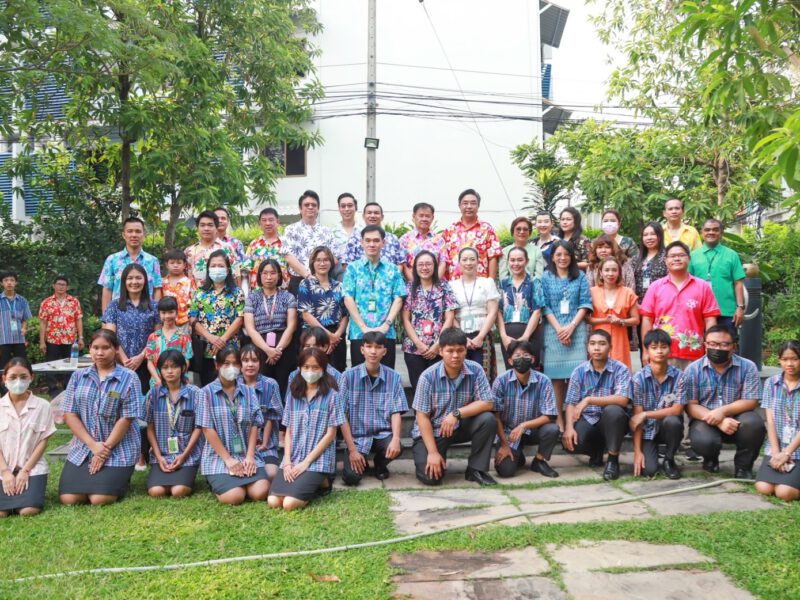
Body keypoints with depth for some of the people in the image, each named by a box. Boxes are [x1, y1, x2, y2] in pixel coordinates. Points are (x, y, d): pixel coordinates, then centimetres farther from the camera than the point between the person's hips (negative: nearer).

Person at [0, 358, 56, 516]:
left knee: (28, 511, -21)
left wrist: (25, 470, -9)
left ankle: (27, 494, 11)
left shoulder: (42, 406, -2)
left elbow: (43, 442, -2)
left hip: (33, 468, -1)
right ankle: (14, 496, 13)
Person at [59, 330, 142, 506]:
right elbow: (69, 414, -1)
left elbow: (126, 418, -9)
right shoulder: (78, 377, 6)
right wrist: (93, 445, -11)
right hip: (83, 448, 4)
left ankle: (120, 480, 15)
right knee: (68, 499, -9)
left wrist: (106, 448, -14)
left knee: (99, 499, -17)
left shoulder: (129, 378, -5)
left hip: (118, 450, -4)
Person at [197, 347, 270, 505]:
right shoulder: (207, 392, -3)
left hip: (246, 455, 3)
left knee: (260, 492, -19)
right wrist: (228, 459, -13)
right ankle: (218, 485, 11)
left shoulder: (248, 392, 7)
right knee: (235, 497, -23)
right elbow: (207, 429, -8)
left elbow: (254, 426, 4)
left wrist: (250, 456, -9)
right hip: (218, 457, -3)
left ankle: (240, 483, 14)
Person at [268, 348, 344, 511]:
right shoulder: (293, 394, 10)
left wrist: (306, 462, -11)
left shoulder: (330, 395, -3)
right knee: (273, 502, -16)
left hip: (318, 460, -4)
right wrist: (287, 462, -5)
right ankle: (310, 484, 9)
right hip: (293, 459, 4)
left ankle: (323, 483, 5)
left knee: (290, 503, -22)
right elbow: (289, 431, 10)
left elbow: (330, 434, -6)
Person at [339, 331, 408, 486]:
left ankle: (380, 463, 7)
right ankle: (362, 463, 15)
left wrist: (396, 438, -22)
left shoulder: (394, 377, -1)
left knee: (397, 448, -31)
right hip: (357, 436, -2)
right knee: (351, 477, -24)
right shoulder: (349, 376, -7)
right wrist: (352, 449, -13)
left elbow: (396, 412, -3)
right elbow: (343, 415, -6)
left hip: (383, 434, 2)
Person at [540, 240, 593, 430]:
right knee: (556, 376, 0)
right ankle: (559, 418, 4)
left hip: (576, 330, 0)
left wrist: (571, 326, -9)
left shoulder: (580, 277, 11)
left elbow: (585, 304, 3)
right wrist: (559, 328, -9)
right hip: (553, 331, 0)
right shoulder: (546, 277, 9)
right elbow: (545, 306, 2)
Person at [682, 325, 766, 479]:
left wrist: (723, 411, -27)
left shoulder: (748, 367, -5)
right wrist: (719, 422, -24)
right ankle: (711, 459, 10)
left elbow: (750, 401, -10)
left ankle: (743, 466, -3)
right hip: (705, 420, -1)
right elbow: (691, 406, -8)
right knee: (703, 441, -33)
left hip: (736, 420, 1)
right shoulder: (693, 370, -6)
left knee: (754, 423, -32)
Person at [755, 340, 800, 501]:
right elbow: (770, 420, 1)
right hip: (775, 448, 3)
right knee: (764, 488, -16)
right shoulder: (771, 383, 5)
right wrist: (776, 453, -9)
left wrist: (787, 453, -15)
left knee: (785, 492, -21)